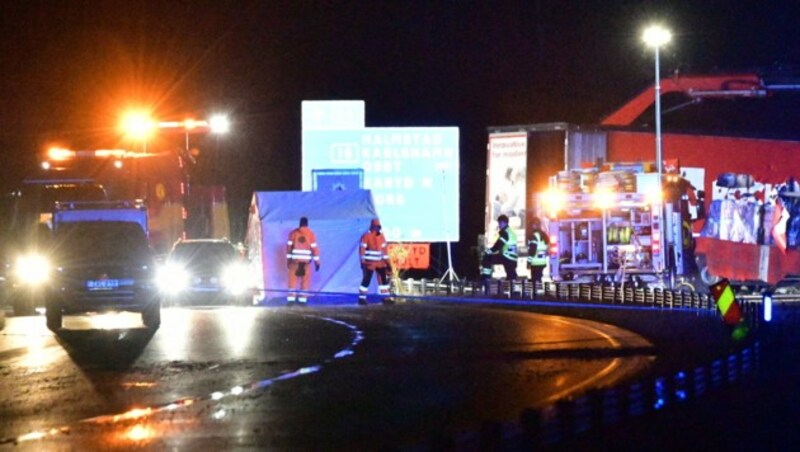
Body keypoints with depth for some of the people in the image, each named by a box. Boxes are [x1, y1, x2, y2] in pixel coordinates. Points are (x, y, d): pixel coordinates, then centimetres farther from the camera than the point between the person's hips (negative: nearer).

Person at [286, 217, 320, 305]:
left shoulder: (293, 233, 2)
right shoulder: (311, 234, -1)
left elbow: (289, 246, 2)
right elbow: (314, 248, -2)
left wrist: (288, 259, 8)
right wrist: (317, 262, 2)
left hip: (295, 260, 0)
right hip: (306, 260, 0)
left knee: (293, 279, 6)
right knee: (305, 280, 6)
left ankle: (291, 298, -1)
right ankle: (303, 299, 1)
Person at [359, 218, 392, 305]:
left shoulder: (381, 236, 9)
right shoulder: (366, 236, -11)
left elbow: (384, 249, 15)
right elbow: (362, 249, -12)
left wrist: (387, 262, 14)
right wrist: (363, 262, -17)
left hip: (380, 263, 7)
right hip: (369, 263, -7)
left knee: (384, 279, 6)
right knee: (366, 280, -5)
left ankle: (385, 297, 14)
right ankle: (361, 298, 2)